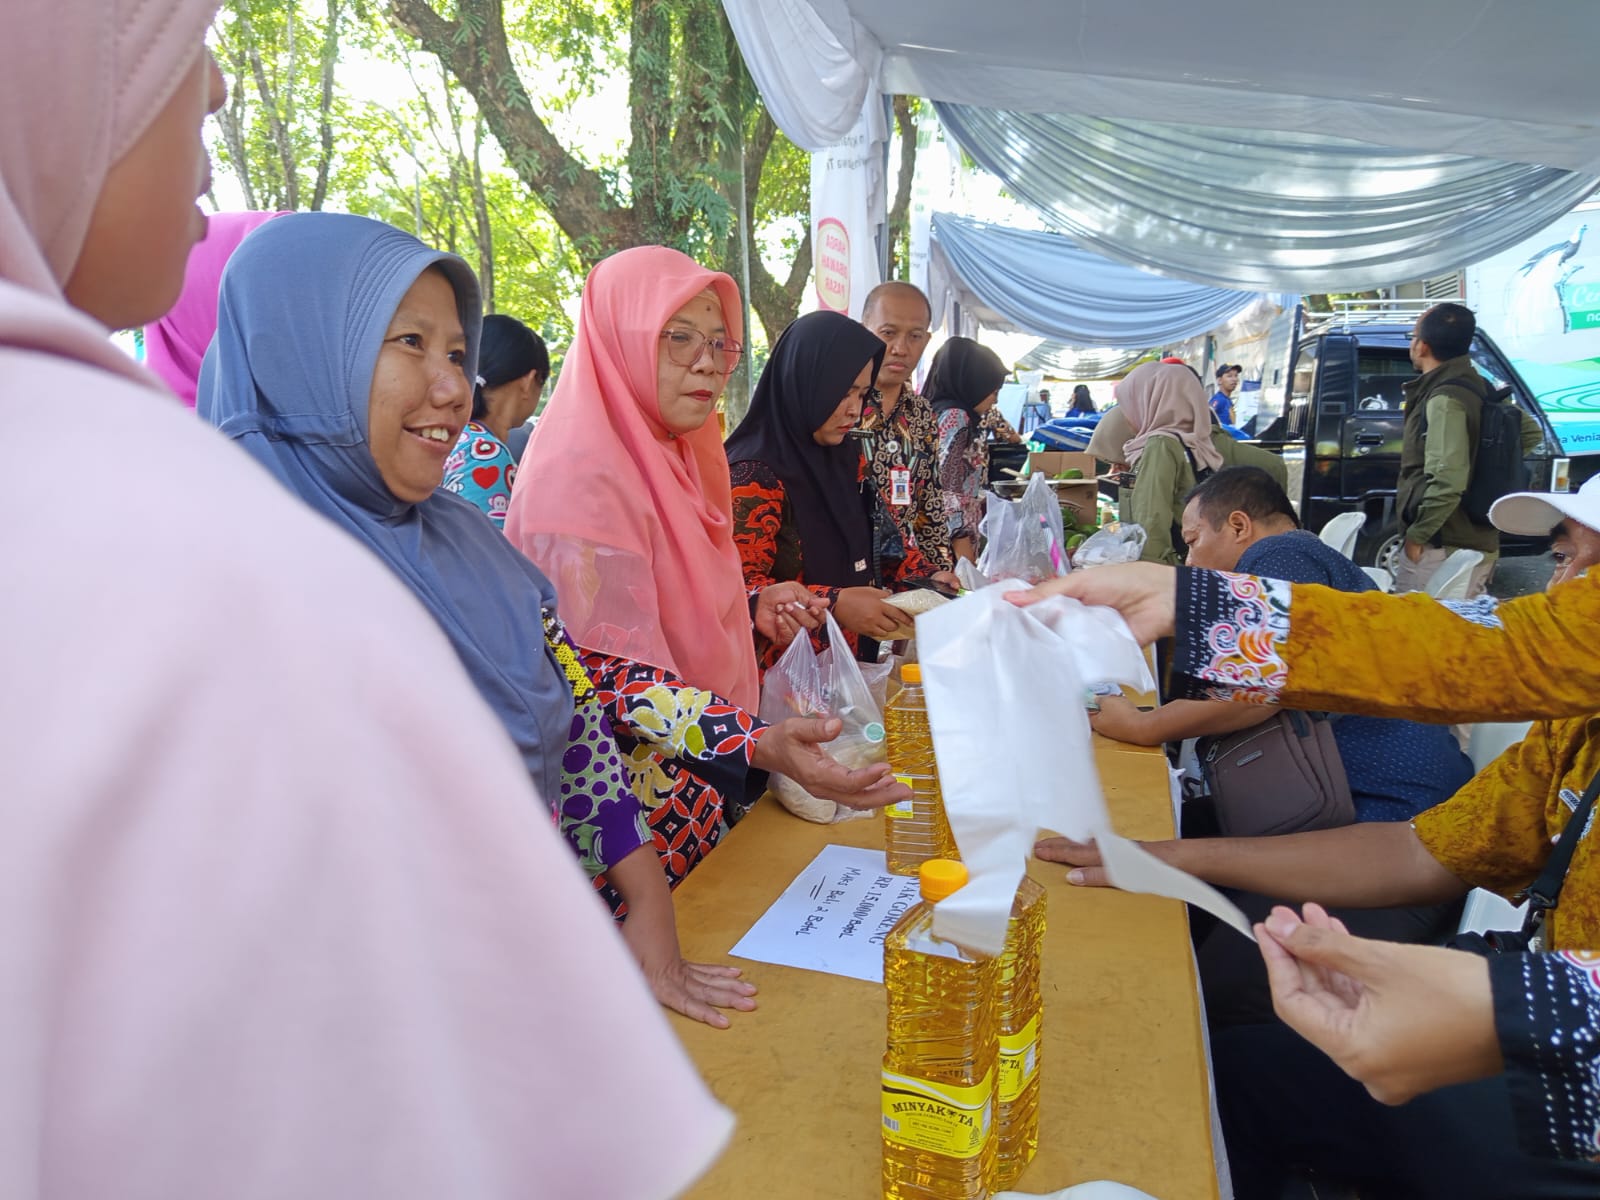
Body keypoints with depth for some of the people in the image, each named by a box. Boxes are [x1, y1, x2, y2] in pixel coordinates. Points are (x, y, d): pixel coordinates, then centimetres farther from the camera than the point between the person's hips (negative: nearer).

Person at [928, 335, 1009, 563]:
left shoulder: (961, 416, 19)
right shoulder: (954, 416, -11)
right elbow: (947, 486, -18)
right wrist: (961, 540, -21)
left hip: (963, 530, 10)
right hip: (954, 535, -10)